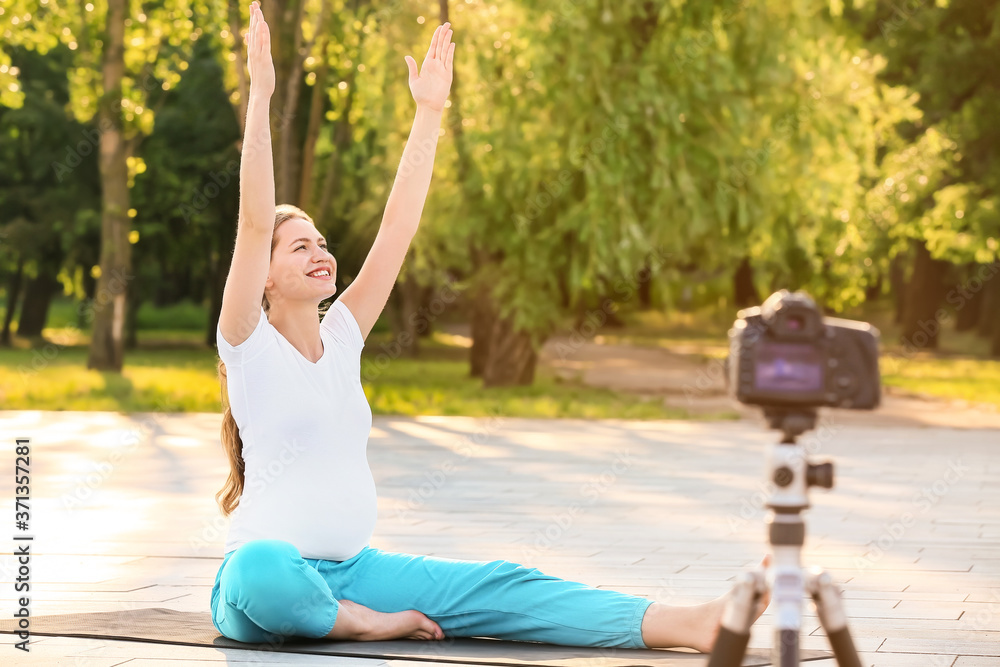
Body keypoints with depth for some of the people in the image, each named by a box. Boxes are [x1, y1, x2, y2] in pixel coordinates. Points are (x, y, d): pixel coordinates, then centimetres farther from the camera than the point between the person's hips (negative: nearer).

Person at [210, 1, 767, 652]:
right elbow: (255, 222, -20)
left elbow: (397, 229, 8)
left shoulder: (342, 336, 11)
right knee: (260, 574, -43)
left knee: (499, 587, -11)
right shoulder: (248, 344, -7)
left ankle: (686, 625, -23)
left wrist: (429, 113, 3)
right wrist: (260, 95, -27)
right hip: (270, 575, -6)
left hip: (354, 570, 6)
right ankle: (374, 624, -16)